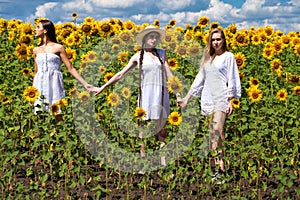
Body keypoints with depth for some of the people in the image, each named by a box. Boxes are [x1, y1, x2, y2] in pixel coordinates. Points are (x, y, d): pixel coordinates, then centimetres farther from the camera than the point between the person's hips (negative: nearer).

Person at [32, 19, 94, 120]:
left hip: (54, 84, -4)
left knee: (57, 115, -9)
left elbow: (70, 68, 0)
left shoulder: (58, 48, 2)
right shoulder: (36, 50, 15)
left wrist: (85, 83, -8)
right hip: (40, 86, 4)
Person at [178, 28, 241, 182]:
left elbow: (232, 80, 0)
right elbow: (200, 78, 22)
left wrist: (231, 101, -9)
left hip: (221, 98, -6)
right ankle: (216, 165, 5)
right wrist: (187, 97, 18)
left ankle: (221, 167, -21)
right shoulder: (207, 57, 18)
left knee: (217, 130, -19)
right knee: (212, 135, 3)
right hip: (207, 99, 6)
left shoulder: (228, 56, 3)